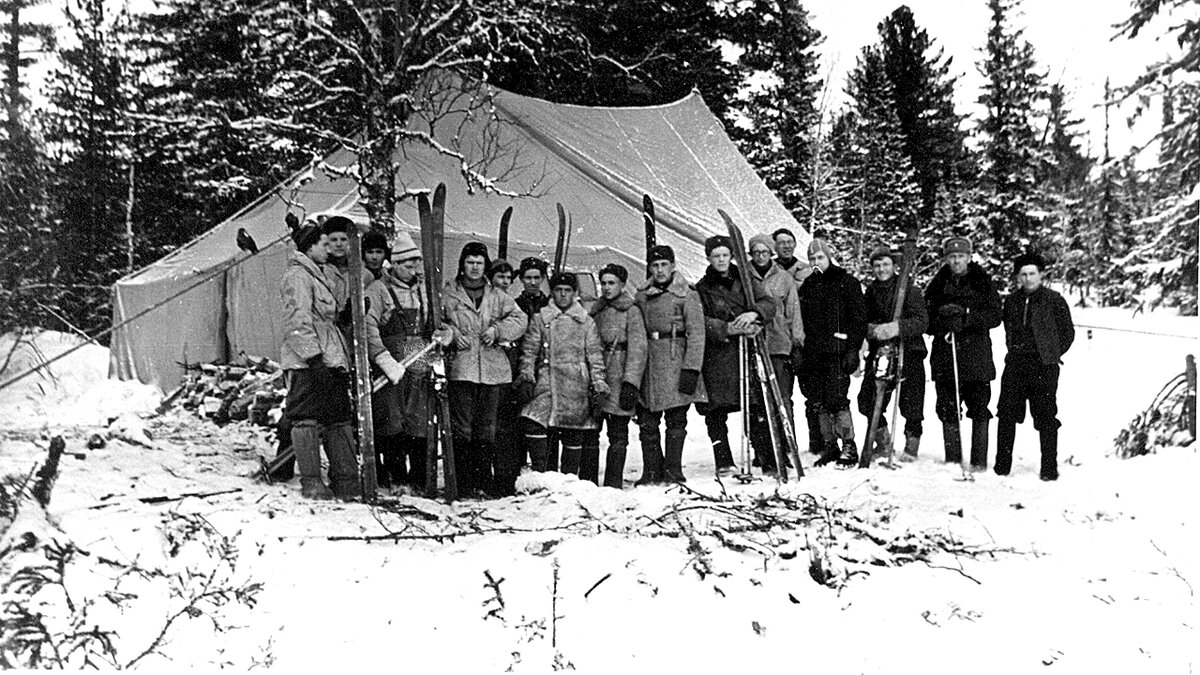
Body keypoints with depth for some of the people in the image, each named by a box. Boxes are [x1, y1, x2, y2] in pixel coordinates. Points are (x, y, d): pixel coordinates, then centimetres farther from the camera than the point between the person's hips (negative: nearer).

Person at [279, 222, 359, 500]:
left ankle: (346, 482, 10)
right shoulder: (297, 276, -6)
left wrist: (341, 360, 25)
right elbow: (298, 322, -16)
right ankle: (311, 482, -3)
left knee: (338, 419, 7)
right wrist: (313, 355, -23)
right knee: (308, 418, -6)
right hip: (309, 363, -10)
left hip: (330, 362, 10)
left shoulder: (315, 276, 25)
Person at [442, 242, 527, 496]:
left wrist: (497, 330, -7)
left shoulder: (496, 296, 13)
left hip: (492, 368, 3)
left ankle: (484, 481, 17)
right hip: (461, 368, -3)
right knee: (461, 428, -4)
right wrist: (452, 334, -10)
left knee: (486, 429, 9)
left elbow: (519, 320, 8)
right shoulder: (448, 294, 6)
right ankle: (463, 482, 1)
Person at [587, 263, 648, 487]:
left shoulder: (631, 311, -1)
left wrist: (631, 382, -18)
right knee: (589, 431, 4)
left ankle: (613, 484, 3)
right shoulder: (596, 310, 16)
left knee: (618, 434, -1)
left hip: (618, 382, -5)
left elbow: (637, 349, -9)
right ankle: (587, 481, 12)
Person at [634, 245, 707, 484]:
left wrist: (691, 368, -13)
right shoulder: (641, 297, 13)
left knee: (676, 420, -1)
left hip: (675, 362, -4)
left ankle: (673, 470, 5)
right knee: (647, 422, 3)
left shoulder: (686, 295, 1)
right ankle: (651, 471, 11)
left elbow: (696, 334, -5)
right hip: (647, 363, 4)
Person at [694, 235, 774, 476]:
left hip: (747, 350, 1)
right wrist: (726, 328, -18)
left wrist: (754, 313, -18)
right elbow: (700, 321, -4)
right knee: (716, 412, -6)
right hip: (717, 355, -1)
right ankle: (724, 463, -1)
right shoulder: (701, 288, 8)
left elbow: (769, 304, 3)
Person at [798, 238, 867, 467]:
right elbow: (800, 320, 19)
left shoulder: (846, 282, 0)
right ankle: (829, 446, 14)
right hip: (813, 352, 5)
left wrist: (853, 349, -11)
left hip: (837, 351, -5)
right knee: (819, 402, 4)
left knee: (837, 399, -11)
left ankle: (849, 448, -2)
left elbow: (859, 318, -3)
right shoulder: (808, 285, 16)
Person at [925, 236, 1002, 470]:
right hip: (945, 355, 2)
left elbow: (995, 316, -2)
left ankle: (980, 461, 7)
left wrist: (966, 316, -16)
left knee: (979, 409, -1)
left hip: (977, 356, -2)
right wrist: (943, 323, -13)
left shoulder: (983, 282, 5)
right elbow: (926, 320, 7)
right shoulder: (938, 284, 10)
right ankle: (952, 460, 11)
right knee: (948, 410, 2)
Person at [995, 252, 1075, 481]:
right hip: (1015, 365, 4)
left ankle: (1049, 468, 5)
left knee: (1046, 417, -1)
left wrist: (1051, 355, 3)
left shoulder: (1054, 301, 0)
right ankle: (1002, 466, 8)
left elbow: (1068, 332, 6)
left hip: (1044, 367, -3)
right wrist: (1015, 351, 13)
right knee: (1006, 414, 0)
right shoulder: (1011, 302, 12)